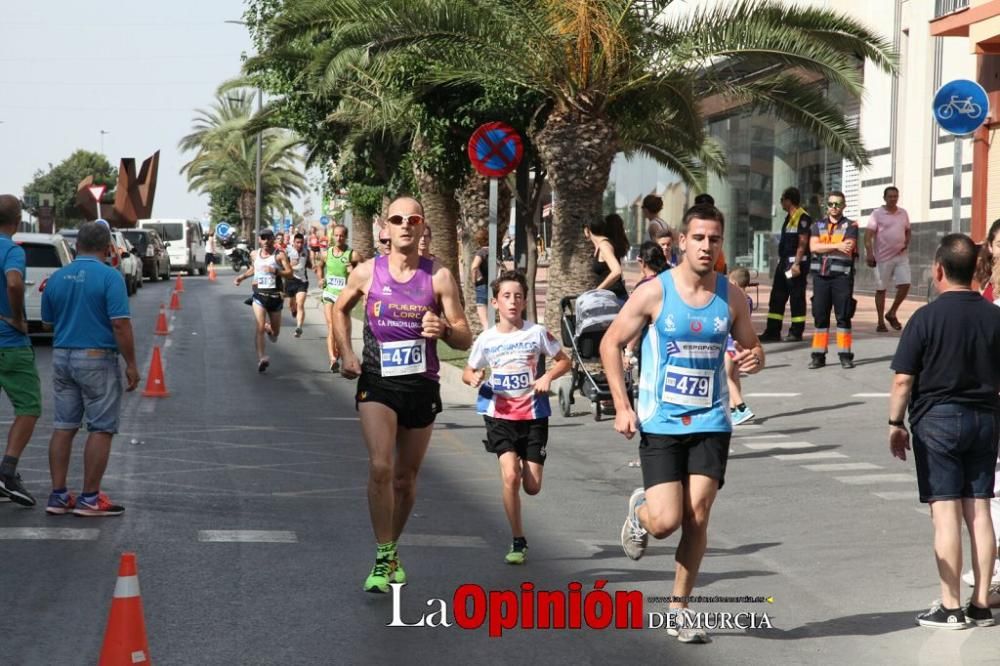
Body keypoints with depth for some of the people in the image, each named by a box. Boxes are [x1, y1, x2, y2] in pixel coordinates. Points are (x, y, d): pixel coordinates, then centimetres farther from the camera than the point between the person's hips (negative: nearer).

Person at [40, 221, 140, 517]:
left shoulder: (56, 278, 5)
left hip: (62, 357, 6)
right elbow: (121, 325, -17)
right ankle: (89, 498, 3)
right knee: (101, 429, 2)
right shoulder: (109, 276, -13)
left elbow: (48, 321, 14)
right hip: (97, 359, -6)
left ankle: (58, 495, 11)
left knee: (63, 426, 11)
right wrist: (131, 364, -11)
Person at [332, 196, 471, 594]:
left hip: (422, 386, 1)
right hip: (377, 382, -1)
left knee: (406, 478, 12)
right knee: (380, 467, -19)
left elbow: (465, 340, -3)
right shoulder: (367, 273, -1)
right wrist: (346, 353, 5)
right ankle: (383, 559, -12)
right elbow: (340, 309, 19)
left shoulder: (439, 277, -4)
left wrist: (444, 330, -25)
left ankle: (393, 550, 33)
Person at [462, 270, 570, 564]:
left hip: (533, 415, 1)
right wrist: (474, 378, -11)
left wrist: (548, 376, -13)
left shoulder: (537, 333, -3)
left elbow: (564, 361, 7)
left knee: (532, 487, 1)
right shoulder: (486, 339, -1)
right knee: (511, 477, -18)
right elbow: (468, 372, 13)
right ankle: (518, 542, -3)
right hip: (500, 416, -1)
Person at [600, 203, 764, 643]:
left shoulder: (731, 297, 1)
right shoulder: (655, 292, -8)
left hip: (711, 423, 3)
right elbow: (610, 344, -1)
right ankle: (639, 510, 27)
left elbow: (751, 348, 14)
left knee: (697, 518, -1)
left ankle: (680, 607, 14)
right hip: (660, 424, -2)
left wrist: (753, 359, -12)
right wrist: (622, 406, -8)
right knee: (666, 522, -10)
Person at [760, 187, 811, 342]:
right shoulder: (789, 218, 18)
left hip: (795, 262, -10)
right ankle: (773, 331, 11)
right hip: (784, 262, 10)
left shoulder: (802, 217, -12)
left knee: (796, 297, -3)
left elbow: (803, 242, -18)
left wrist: (796, 264, -23)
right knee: (777, 296, 8)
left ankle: (796, 332, 2)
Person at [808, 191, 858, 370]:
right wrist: (837, 246, -11)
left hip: (842, 275, -3)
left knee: (843, 316, -1)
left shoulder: (850, 226, 4)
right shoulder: (817, 226, 14)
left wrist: (824, 247, -8)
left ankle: (845, 355, 3)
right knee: (820, 316, 4)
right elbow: (813, 247, -4)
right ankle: (818, 356, 8)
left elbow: (848, 249, -13)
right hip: (820, 275, 3)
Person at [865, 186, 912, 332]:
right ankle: (880, 322, 10)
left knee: (905, 285, -6)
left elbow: (908, 231, 22)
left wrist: (907, 243, 1)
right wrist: (869, 253, -18)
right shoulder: (877, 214, -4)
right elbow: (868, 235, -8)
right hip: (883, 257, -4)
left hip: (901, 256, 4)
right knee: (881, 289, 3)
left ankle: (892, 313, 14)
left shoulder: (903, 213, 11)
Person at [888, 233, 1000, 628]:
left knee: (945, 511, -2)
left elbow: (903, 380, -10)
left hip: (938, 420, -4)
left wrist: (895, 423, 1)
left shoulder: (926, 318, -11)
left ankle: (950, 607, 0)